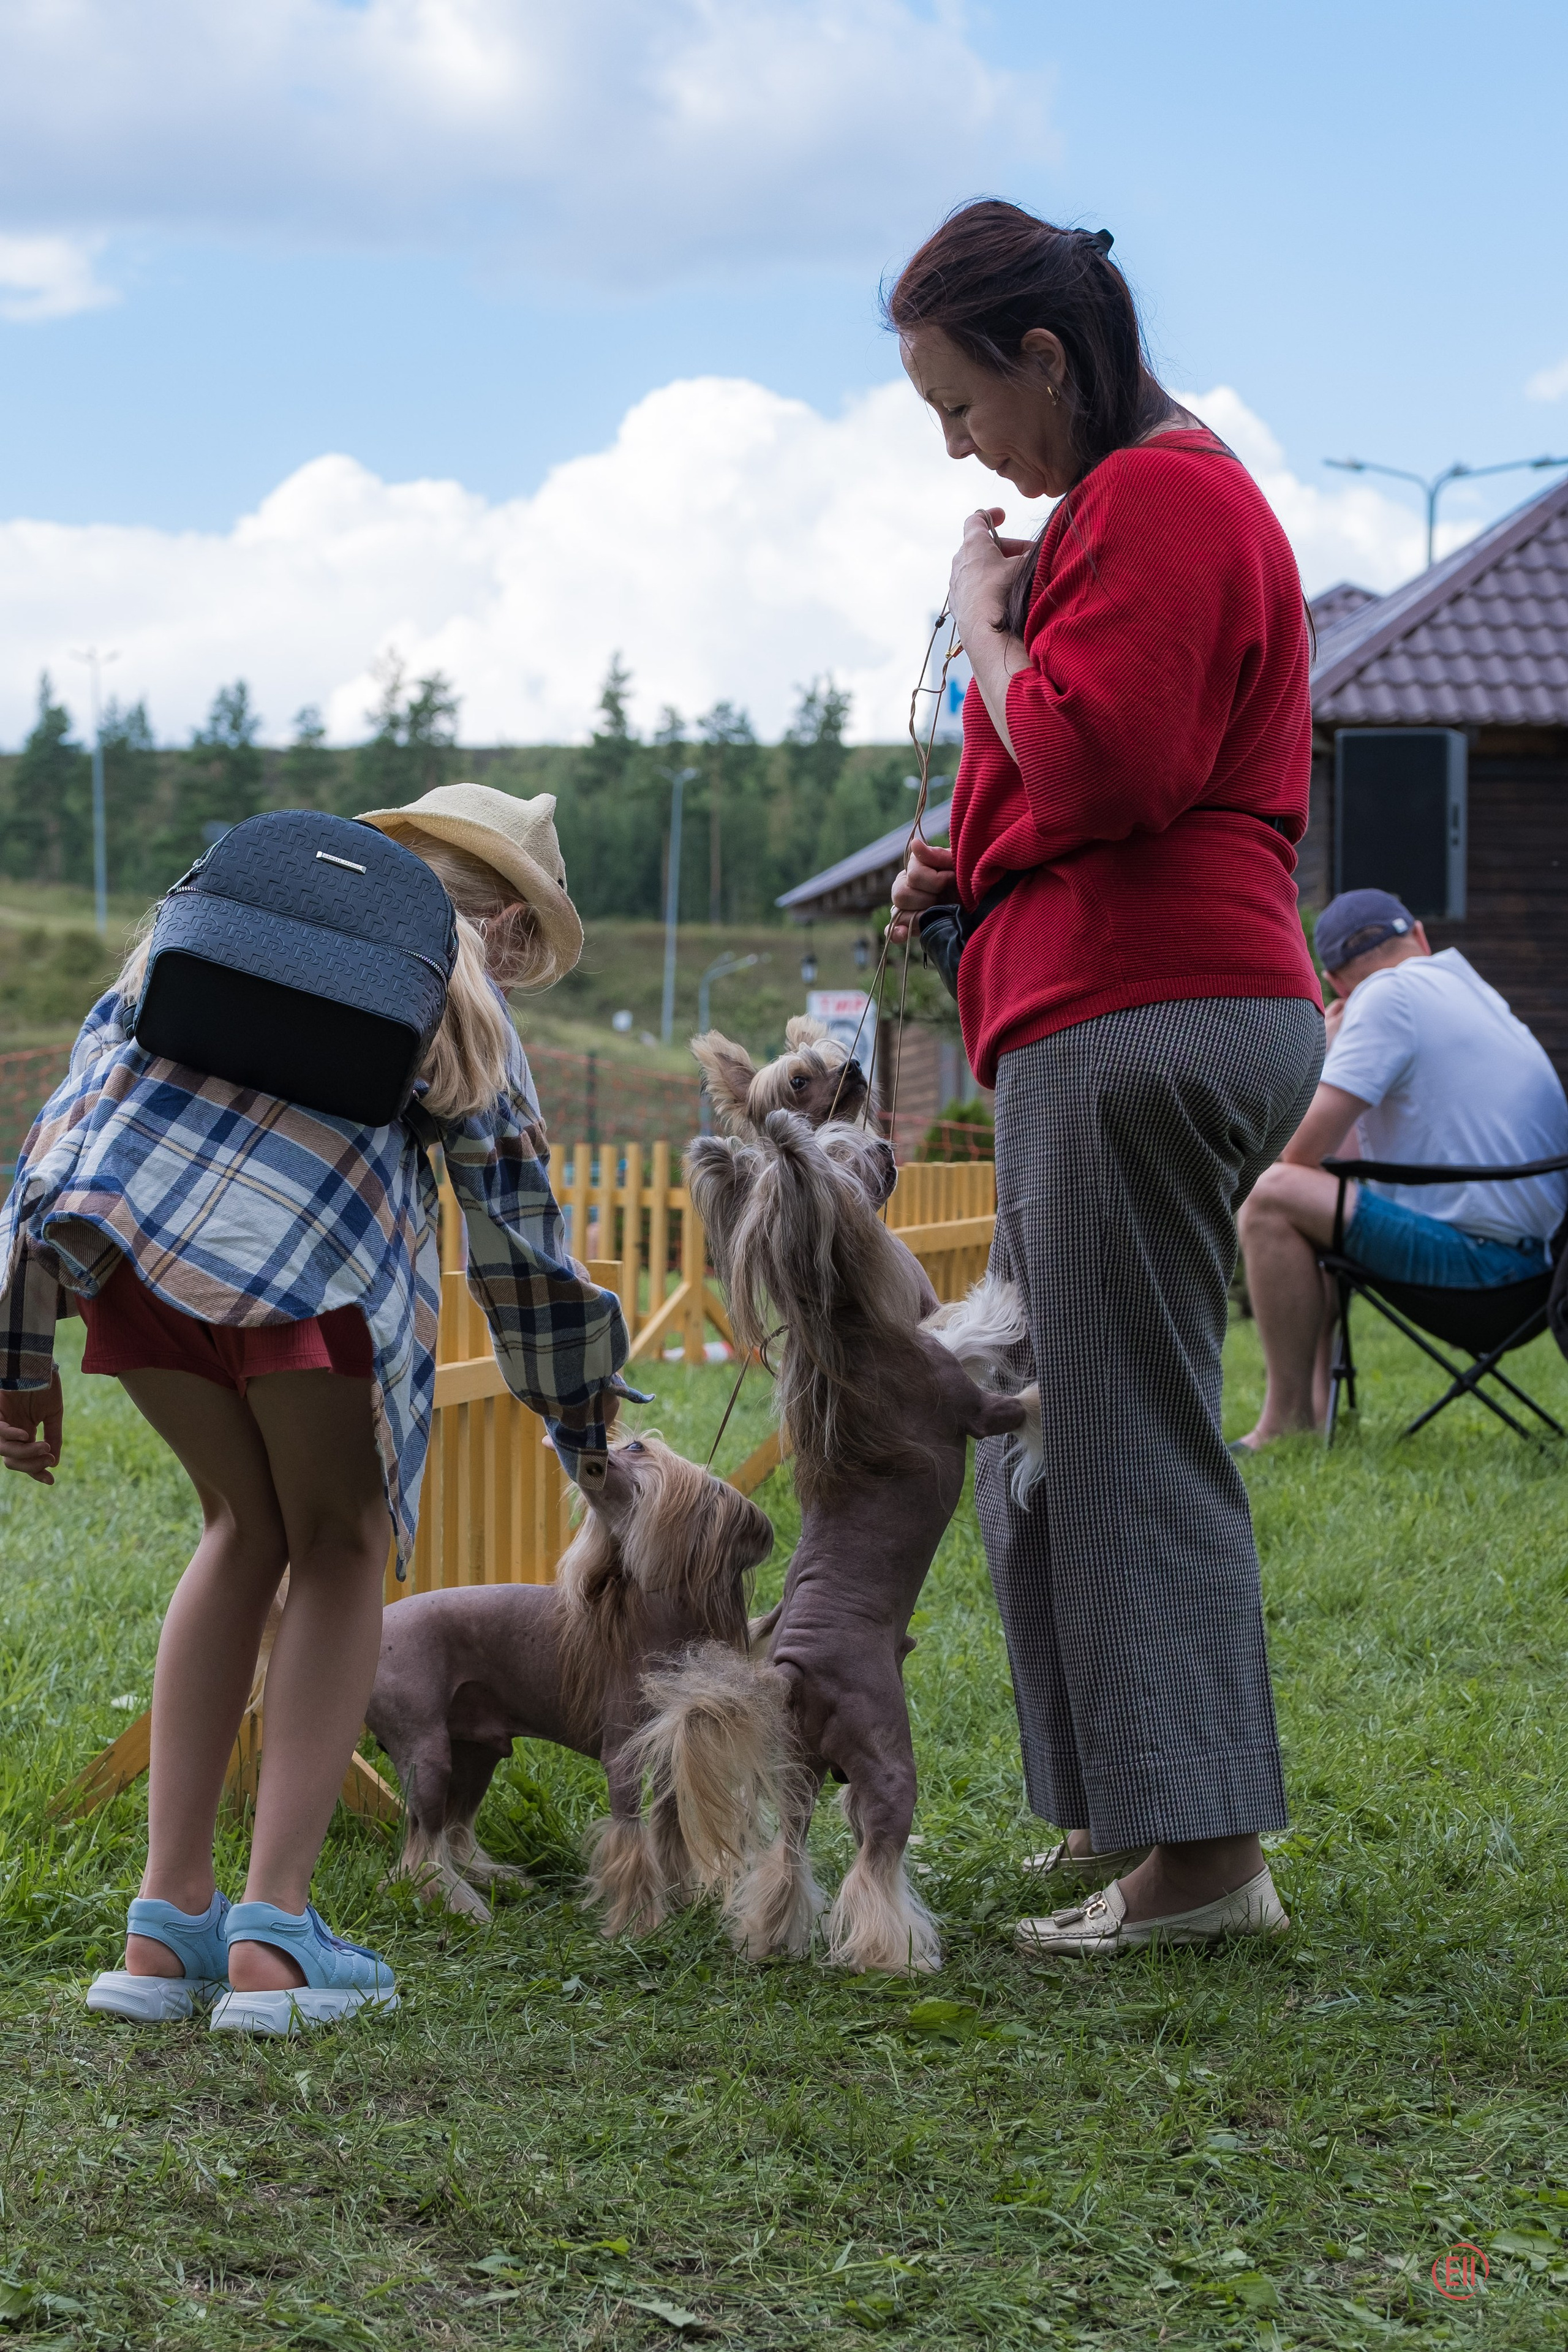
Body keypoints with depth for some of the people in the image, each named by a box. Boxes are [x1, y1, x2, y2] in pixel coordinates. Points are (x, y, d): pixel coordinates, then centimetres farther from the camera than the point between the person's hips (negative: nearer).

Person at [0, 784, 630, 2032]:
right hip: (310, 1228, -3)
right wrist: (585, 1434, 41)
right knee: (342, 1547, 19)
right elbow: (520, 1246, 27)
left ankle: (168, 1919, 19)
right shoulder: (468, 1001, 27)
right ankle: (275, 1930, 6)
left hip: (113, 1205, 3)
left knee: (246, 1523, 25)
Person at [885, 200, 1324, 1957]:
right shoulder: (1145, 498, 24)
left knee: (1123, 1435, -9)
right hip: (1141, 1010, 11)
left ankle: (1204, 1854, -7)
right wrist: (975, 875, 18)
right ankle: (1131, 1812, 21)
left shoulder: (1155, 499, -10)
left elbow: (1098, 764, -22)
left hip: (1142, 1021, -11)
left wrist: (984, 625, -7)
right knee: (1051, 1428, 14)